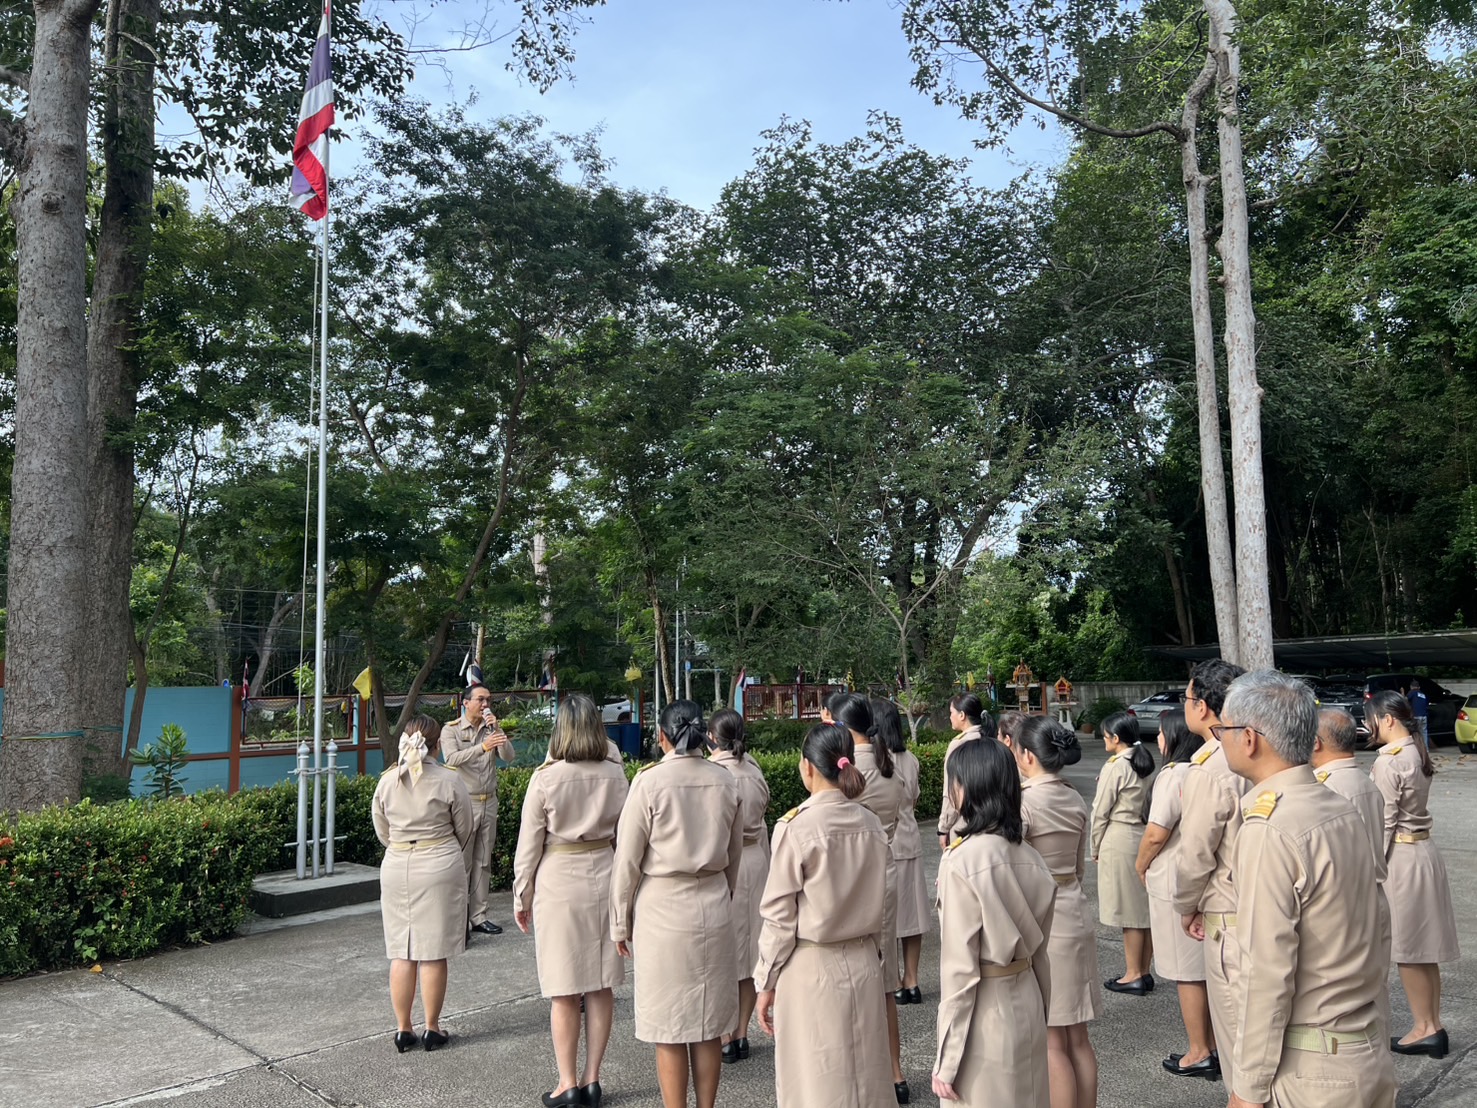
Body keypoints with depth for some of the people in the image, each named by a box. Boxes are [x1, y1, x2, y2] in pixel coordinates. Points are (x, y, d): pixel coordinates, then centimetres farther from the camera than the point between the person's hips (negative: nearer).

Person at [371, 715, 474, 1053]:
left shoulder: (387, 781, -1)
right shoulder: (449, 781, -10)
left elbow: (382, 832, 9)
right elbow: (465, 831, 0)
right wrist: (460, 865, 18)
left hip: (396, 868, 3)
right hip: (440, 868, -3)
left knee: (401, 953, 11)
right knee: (433, 954, 5)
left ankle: (403, 1029, 18)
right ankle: (432, 1029, 14)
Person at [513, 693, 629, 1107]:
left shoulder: (545, 777, -12)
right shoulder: (615, 775, -2)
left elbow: (530, 842, -7)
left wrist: (522, 895, 4)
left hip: (558, 881, -3)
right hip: (604, 876, 3)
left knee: (564, 991, 7)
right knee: (601, 987, 11)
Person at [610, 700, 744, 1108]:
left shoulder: (649, 781, -13)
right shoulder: (725, 781, 0)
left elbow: (628, 859, -8)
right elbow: (735, 854, 10)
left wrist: (620, 922, 3)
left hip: (663, 909, -4)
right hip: (714, 908, 4)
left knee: (669, 1030, 7)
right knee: (708, 1023, 14)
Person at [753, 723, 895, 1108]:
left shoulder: (796, 827, -17)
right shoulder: (871, 825, -2)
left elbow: (779, 917, -12)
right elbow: (879, 905, 7)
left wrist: (767, 982, -2)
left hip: (810, 971, -5)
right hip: (864, 966, 5)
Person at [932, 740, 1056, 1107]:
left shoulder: (961, 862, -20)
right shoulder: (1029, 856, -2)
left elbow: (960, 969, -18)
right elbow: (1039, 950, 7)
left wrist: (948, 1058, -11)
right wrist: (1039, 1014, 19)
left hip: (983, 1013, -6)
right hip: (1027, 1005, 6)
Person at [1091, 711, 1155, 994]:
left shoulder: (1115, 767, -15)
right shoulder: (1144, 764, 7)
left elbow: (1101, 812, -11)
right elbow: (1147, 805, 9)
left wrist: (1095, 848, 0)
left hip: (1118, 841, -8)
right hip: (1141, 836, 8)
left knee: (1128, 910, 0)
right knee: (1144, 908, 12)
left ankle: (1133, 976, 8)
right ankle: (1144, 972, 21)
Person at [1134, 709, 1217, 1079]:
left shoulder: (1173, 774, -19)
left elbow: (1156, 833, -21)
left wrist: (1141, 865, -3)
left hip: (1175, 883, -8)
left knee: (1188, 972, 3)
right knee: (1209, 967, 16)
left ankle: (1199, 1053, 13)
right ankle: (1215, 1046, 27)